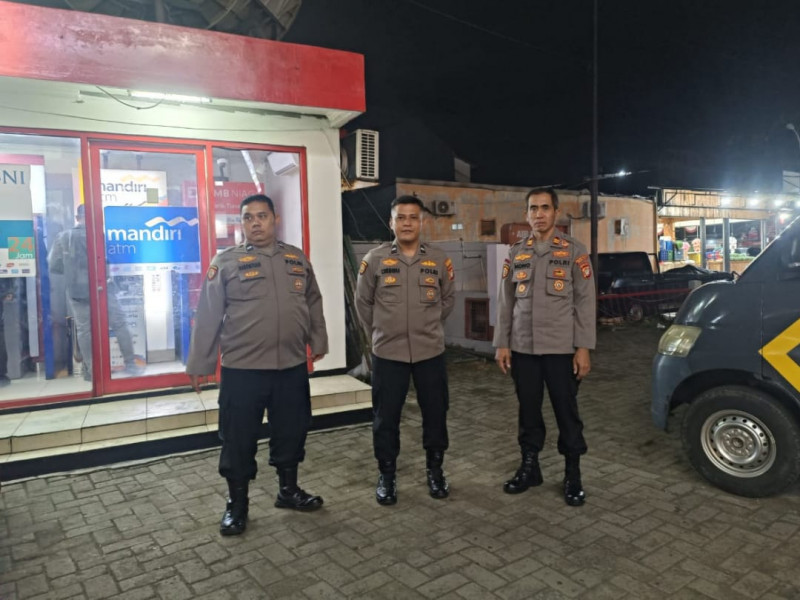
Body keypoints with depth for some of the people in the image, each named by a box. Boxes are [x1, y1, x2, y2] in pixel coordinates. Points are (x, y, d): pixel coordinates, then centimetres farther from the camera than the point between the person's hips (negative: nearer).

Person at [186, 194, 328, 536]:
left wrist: (318, 342, 15)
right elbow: (207, 316, -4)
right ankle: (237, 504, 26)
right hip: (242, 370, -3)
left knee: (291, 432, 16)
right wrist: (199, 364, -3)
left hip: (292, 367, 4)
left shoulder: (297, 259, 8)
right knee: (238, 440, 7)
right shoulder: (226, 262, -4)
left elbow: (313, 304, 16)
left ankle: (288, 490, 36)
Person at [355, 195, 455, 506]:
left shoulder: (439, 260, 1)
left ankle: (435, 470, 31)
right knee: (385, 417, 7)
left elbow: (447, 300, 13)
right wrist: (381, 333, 7)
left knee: (435, 413, 11)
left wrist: (429, 328, 12)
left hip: (431, 351, 2)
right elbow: (363, 303, 5)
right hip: (387, 353, -1)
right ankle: (386, 475, 25)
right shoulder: (374, 259, -4)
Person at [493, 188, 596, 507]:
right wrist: (502, 344, 4)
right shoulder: (516, 253, 9)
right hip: (523, 348, 3)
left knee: (567, 411, 5)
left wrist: (583, 348, -9)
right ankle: (529, 466, 26)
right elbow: (505, 302, 9)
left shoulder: (574, 251, 0)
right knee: (528, 410, 11)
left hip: (561, 348, -3)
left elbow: (585, 302, -3)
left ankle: (572, 474, 21)